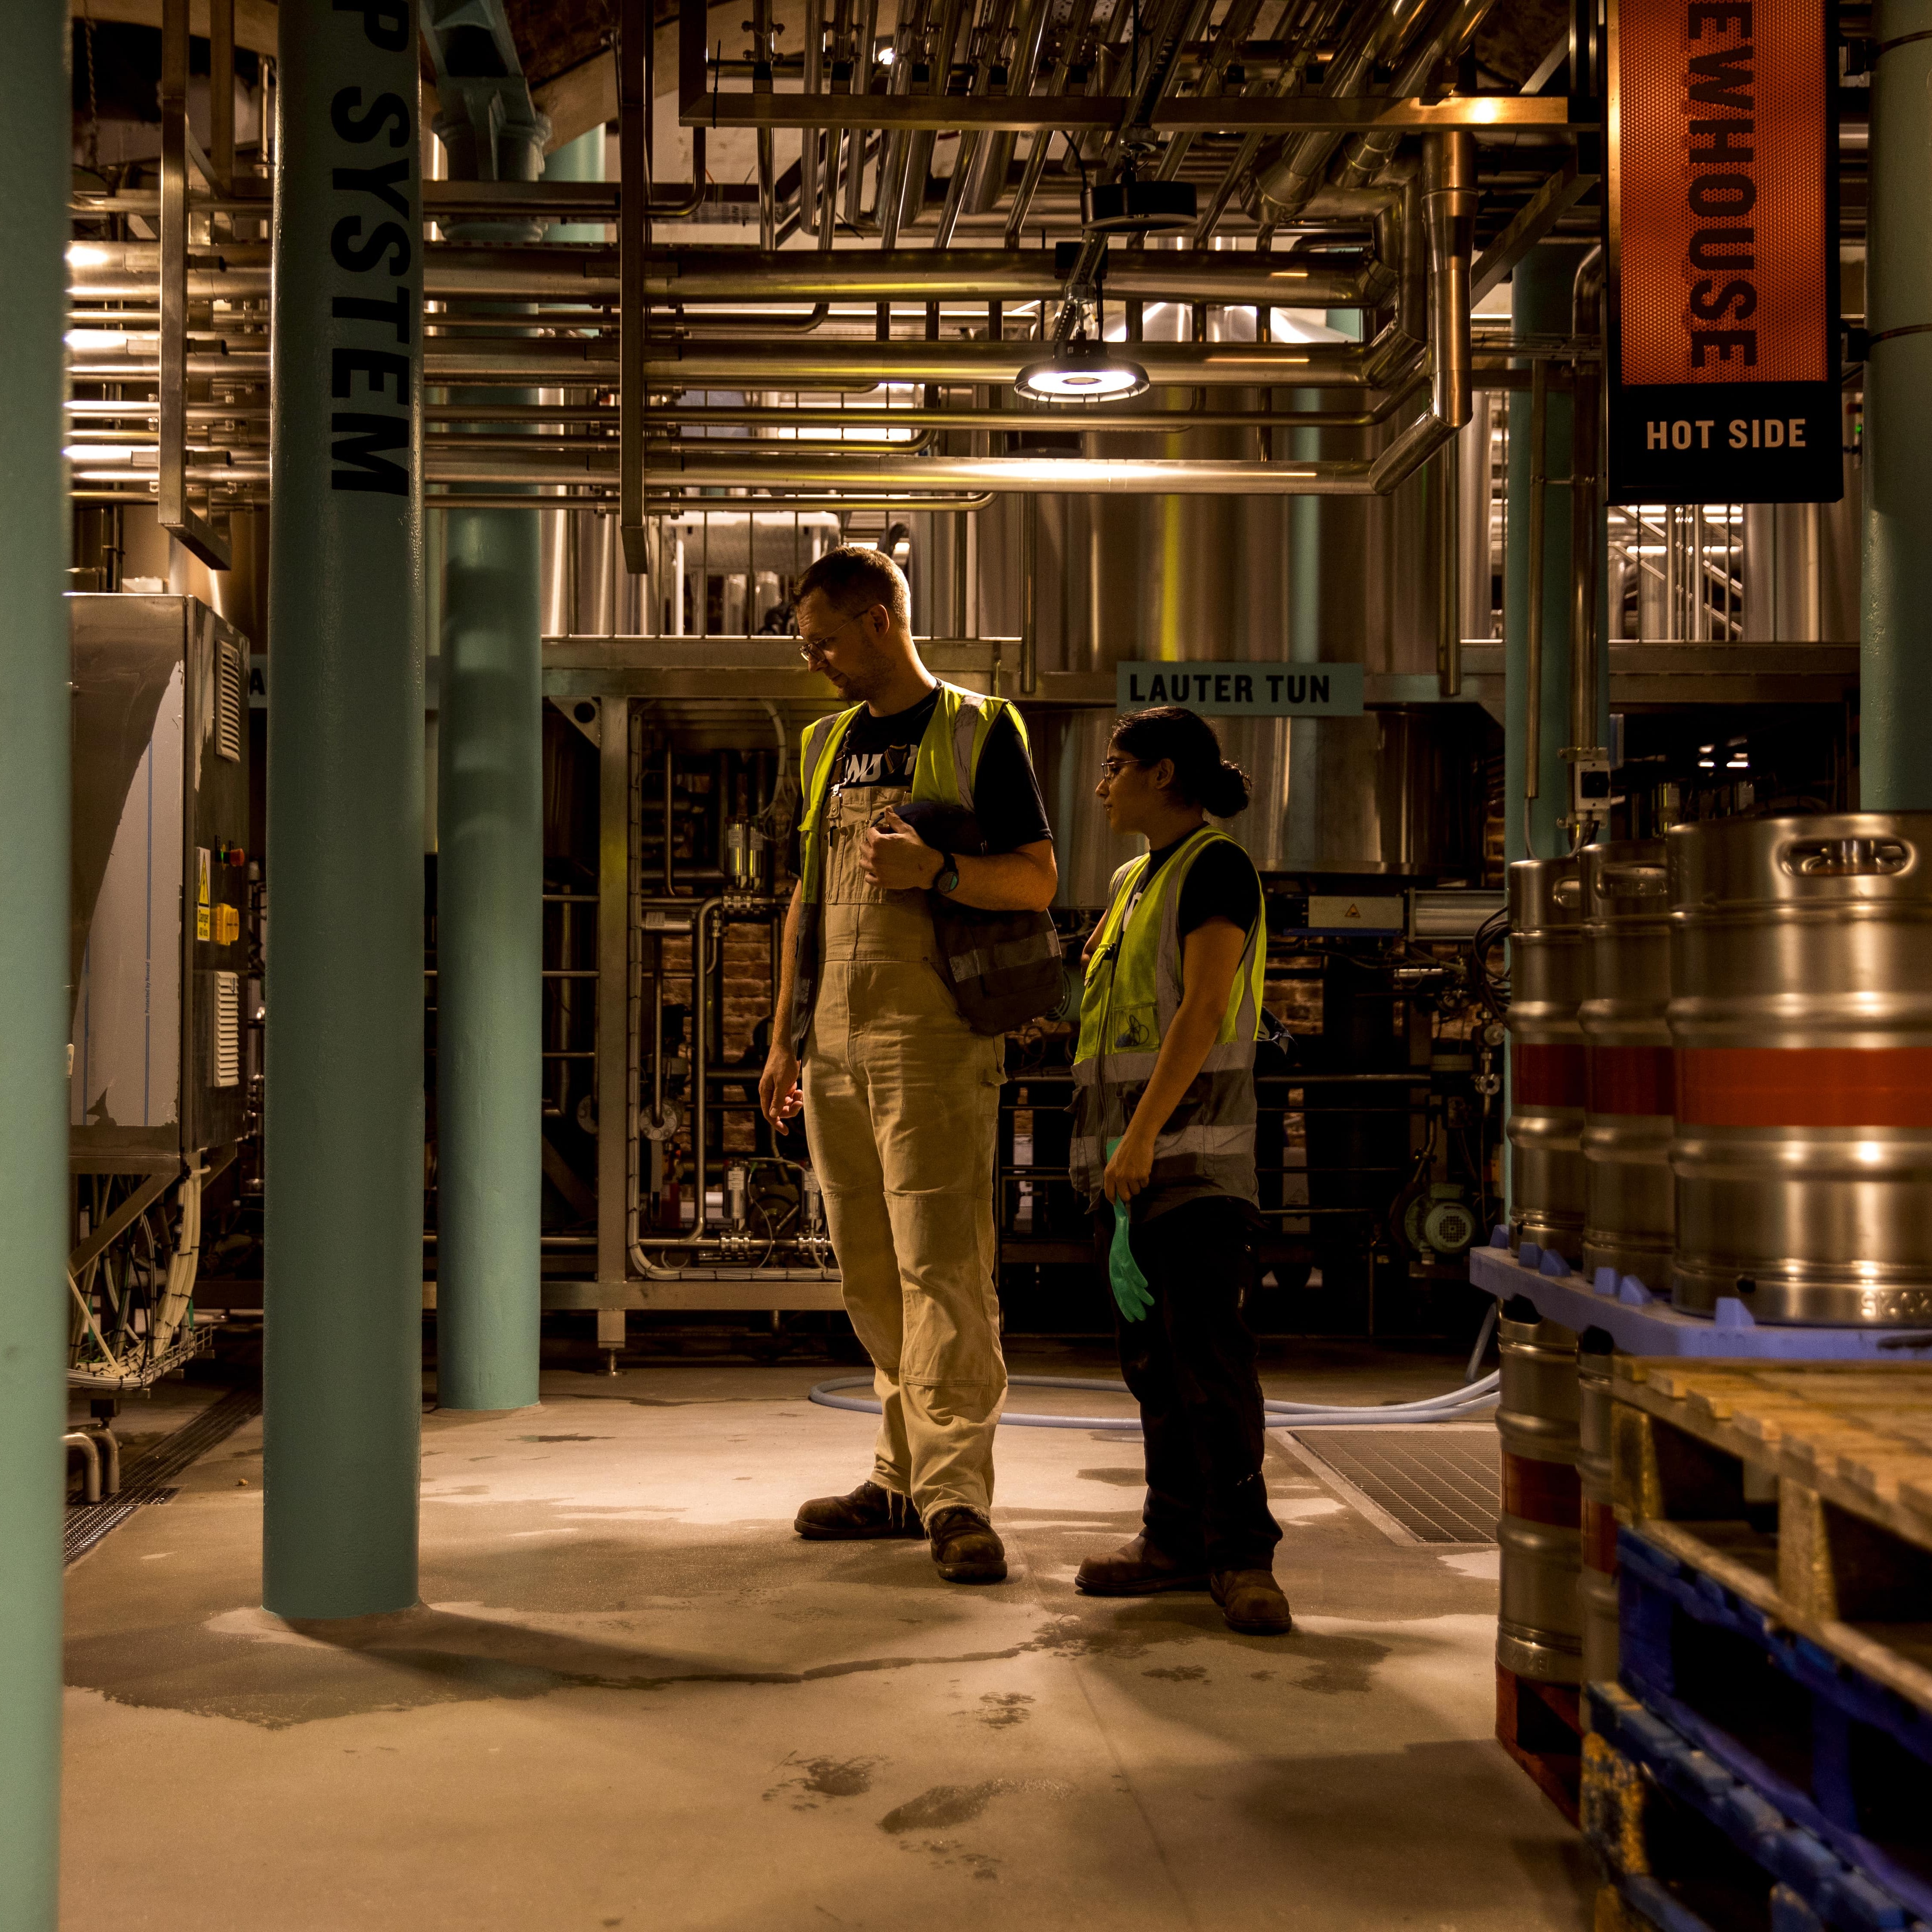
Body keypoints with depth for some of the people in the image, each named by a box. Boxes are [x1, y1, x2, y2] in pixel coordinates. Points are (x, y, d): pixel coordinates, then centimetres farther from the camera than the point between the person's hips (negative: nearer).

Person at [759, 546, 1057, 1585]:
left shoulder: (977, 732, 0)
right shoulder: (828, 745, 19)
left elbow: (1038, 880, -5)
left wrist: (937, 869, -22)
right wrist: (785, 1035, 18)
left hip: (931, 1036, -7)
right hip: (834, 1041, 7)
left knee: (940, 1260, -11)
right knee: (870, 1273, 8)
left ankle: (955, 1494, -11)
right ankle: (906, 1476, 16)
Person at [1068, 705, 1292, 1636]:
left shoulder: (1217, 866, -7)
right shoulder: (1133, 879, 19)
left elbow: (1205, 1009, -16)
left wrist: (1145, 1132, -21)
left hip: (1191, 1144, -9)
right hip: (1128, 1146, 9)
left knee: (1205, 1342, -13)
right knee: (1150, 1350, 8)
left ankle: (1242, 1551, -9)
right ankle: (1175, 1537, 13)